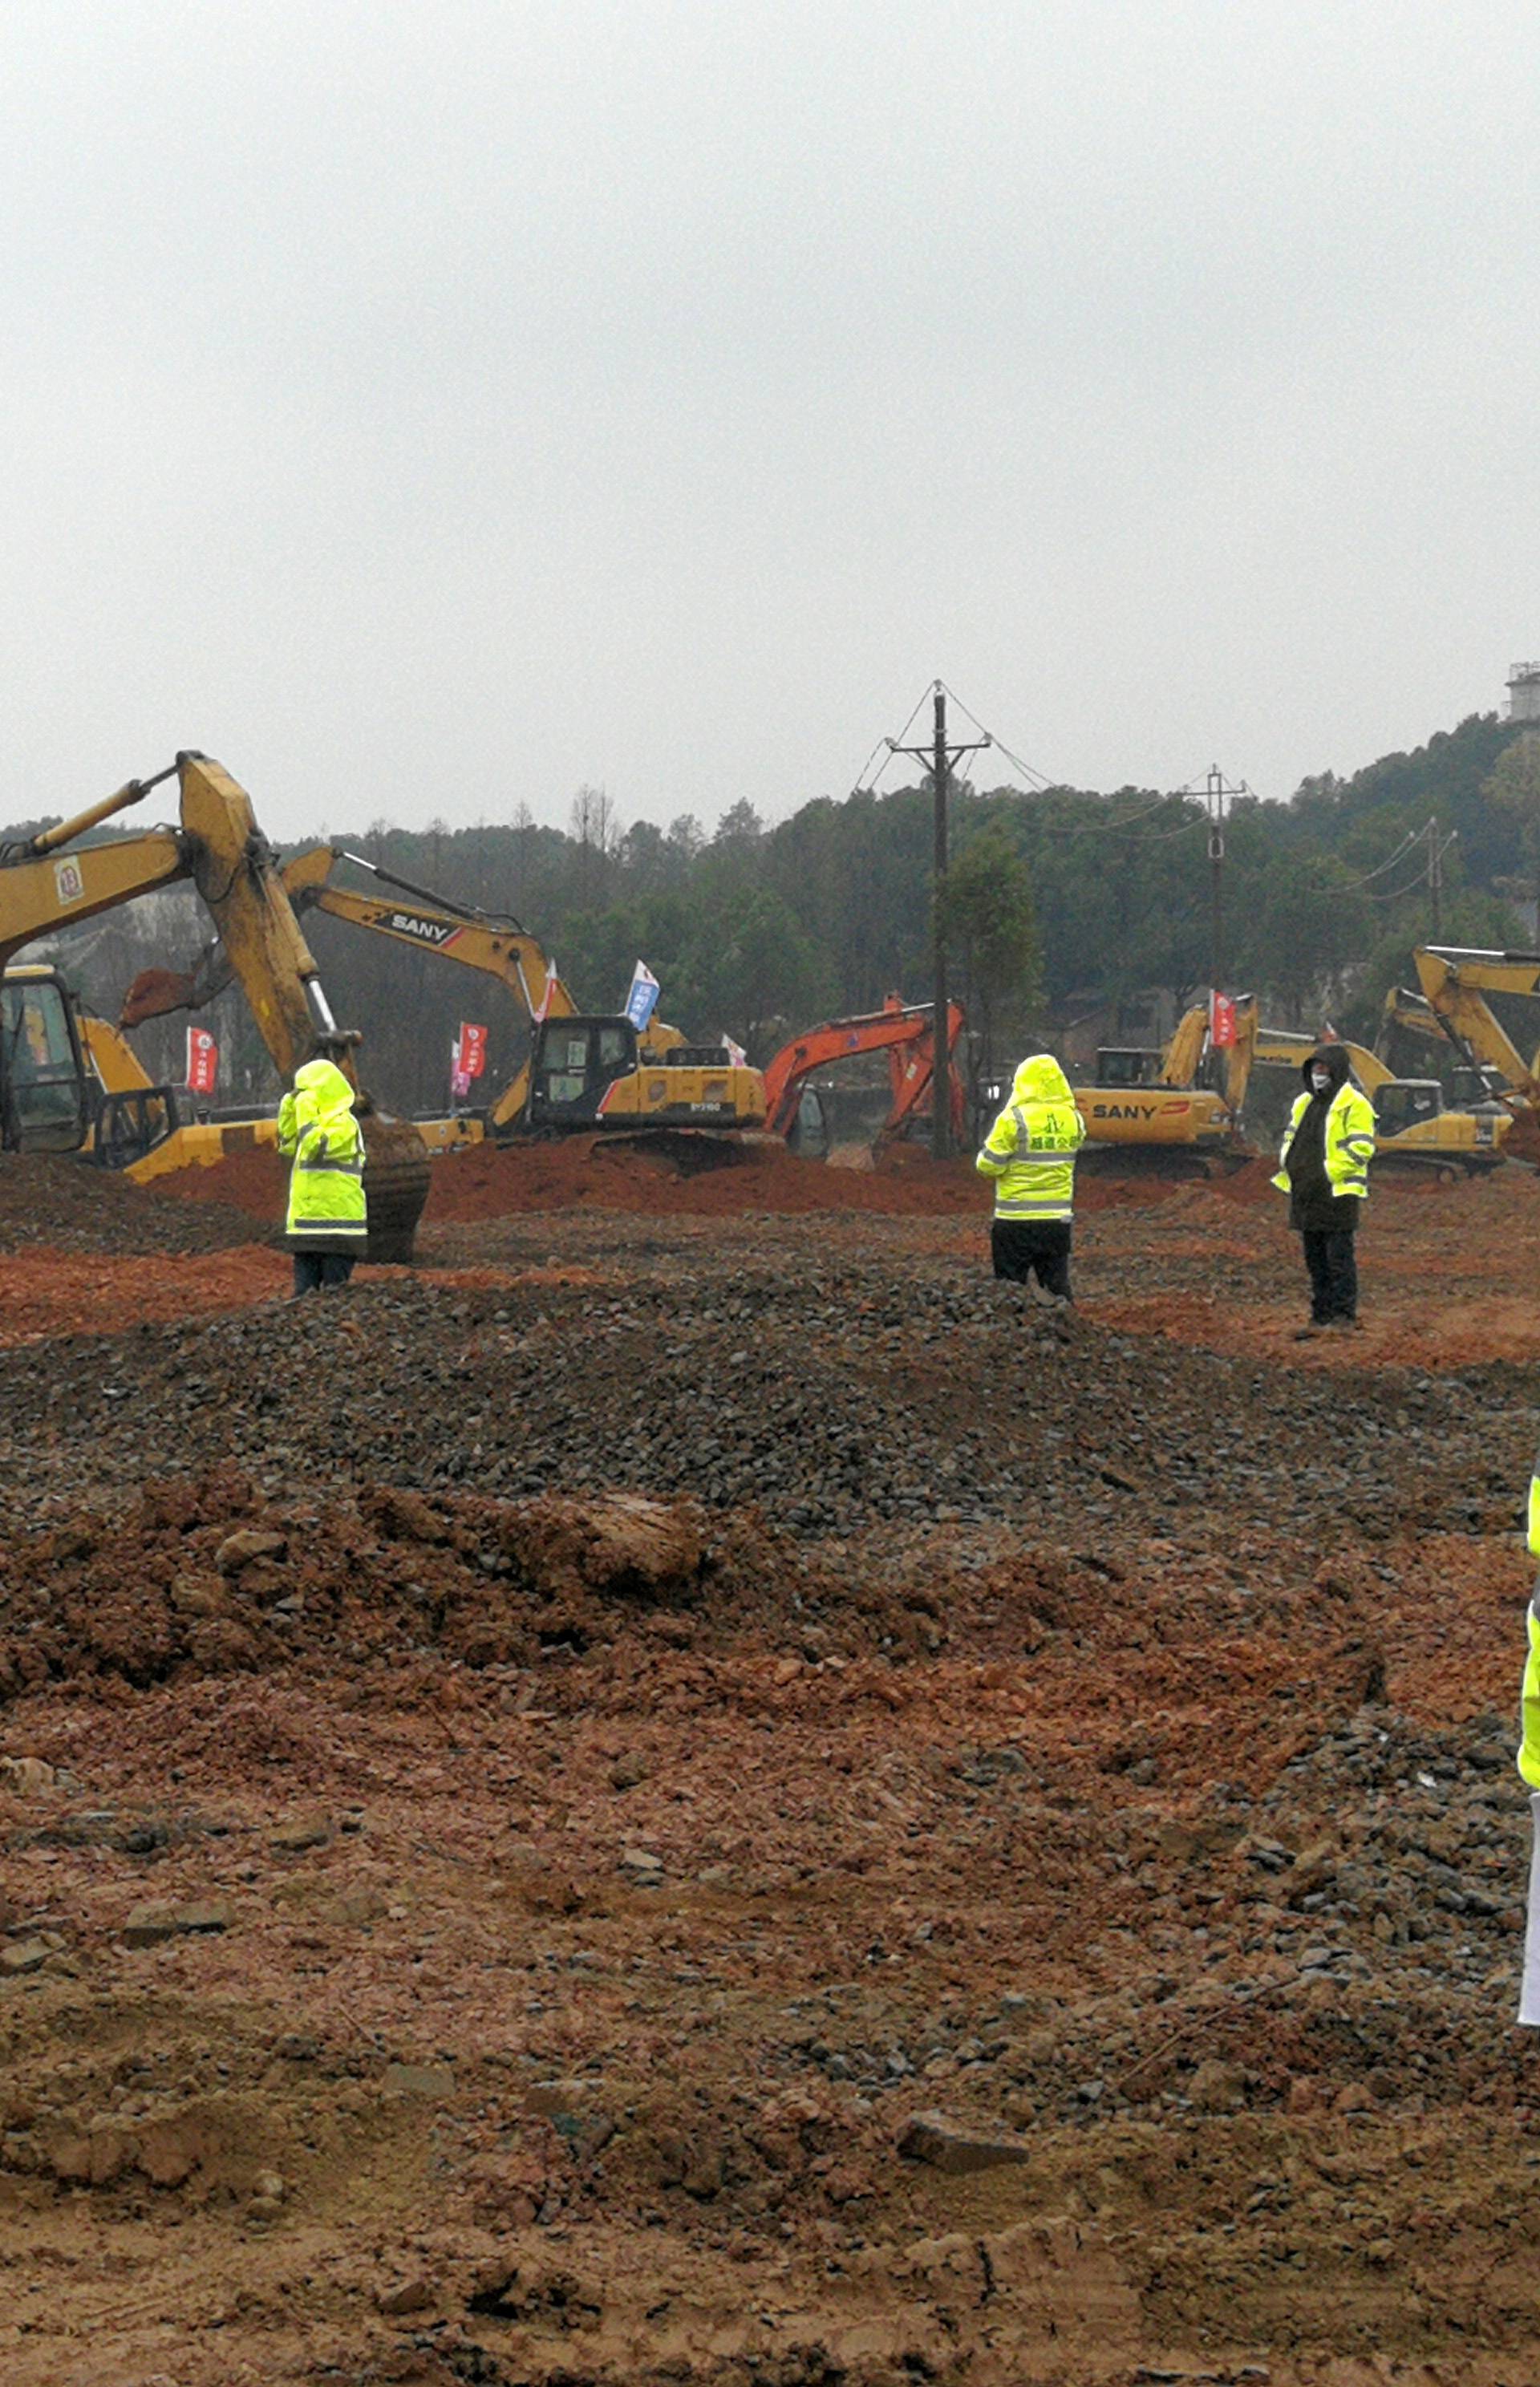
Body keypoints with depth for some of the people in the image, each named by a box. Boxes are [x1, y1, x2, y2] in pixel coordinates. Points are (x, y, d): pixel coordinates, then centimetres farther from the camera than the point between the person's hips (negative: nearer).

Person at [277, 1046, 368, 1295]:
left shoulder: (344, 1123, -11)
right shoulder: (319, 1122, 19)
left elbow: (315, 1146, -25)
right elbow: (287, 1143, 25)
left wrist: (307, 1111, -18)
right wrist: (290, 1104, 15)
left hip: (335, 1228, -9)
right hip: (307, 1230, 9)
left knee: (332, 1296, -8)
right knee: (305, 1297, 9)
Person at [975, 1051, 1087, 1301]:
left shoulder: (1014, 1119, -15)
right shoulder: (1074, 1119, 2)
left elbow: (988, 1166, -12)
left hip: (1016, 1222, -4)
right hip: (1059, 1219, 4)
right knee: (1057, 1284, 11)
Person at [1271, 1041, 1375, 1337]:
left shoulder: (1353, 1104, -7)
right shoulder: (1303, 1104, 18)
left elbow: (1361, 1146, -14)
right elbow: (1289, 1140, 26)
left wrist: (1330, 1170, -18)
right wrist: (1289, 1168, 8)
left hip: (1337, 1194, -8)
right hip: (1306, 1196, 8)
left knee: (1339, 1259, -6)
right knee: (1316, 1259, 11)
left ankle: (1344, 1318, -2)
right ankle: (1321, 1317, 17)